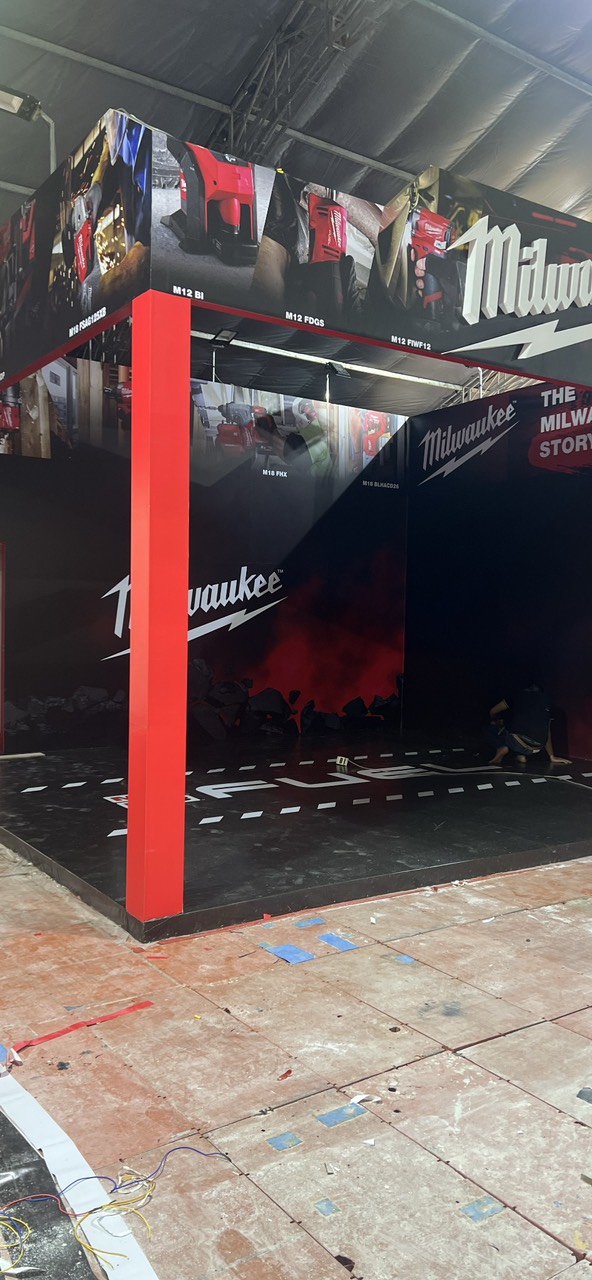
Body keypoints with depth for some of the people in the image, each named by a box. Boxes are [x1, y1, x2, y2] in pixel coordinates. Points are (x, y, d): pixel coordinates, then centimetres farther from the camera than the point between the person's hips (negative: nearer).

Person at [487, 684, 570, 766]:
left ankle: (501, 748, -1)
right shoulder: (546, 701, 26)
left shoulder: (520, 695, 19)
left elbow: (492, 712, 22)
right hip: (535, 748, 3)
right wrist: (552, 757, 36)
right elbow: (547, 732, 29)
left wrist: (497, 721, 45)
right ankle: (521, 755, 10)